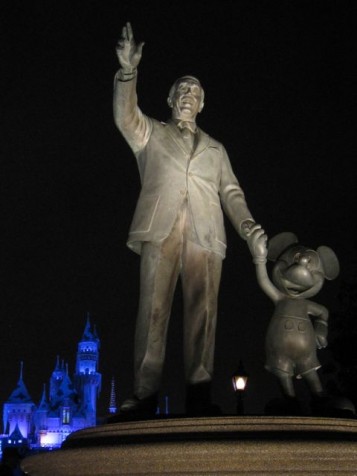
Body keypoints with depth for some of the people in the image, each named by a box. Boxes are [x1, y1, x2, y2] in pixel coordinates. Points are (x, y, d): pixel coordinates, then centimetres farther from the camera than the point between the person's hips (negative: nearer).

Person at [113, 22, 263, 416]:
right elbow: (126, 116, 3)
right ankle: (145, 394, -16)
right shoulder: (151, 134, 23)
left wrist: (246, 223, 0)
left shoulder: (215, 149, 29)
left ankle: (199, 395, -11)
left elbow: (230, 191, 19)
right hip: (161, 230, -2)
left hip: (205, 235, 2)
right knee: (153, 308, -12)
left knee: (202, 311, -8)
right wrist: (128, 72, -12)